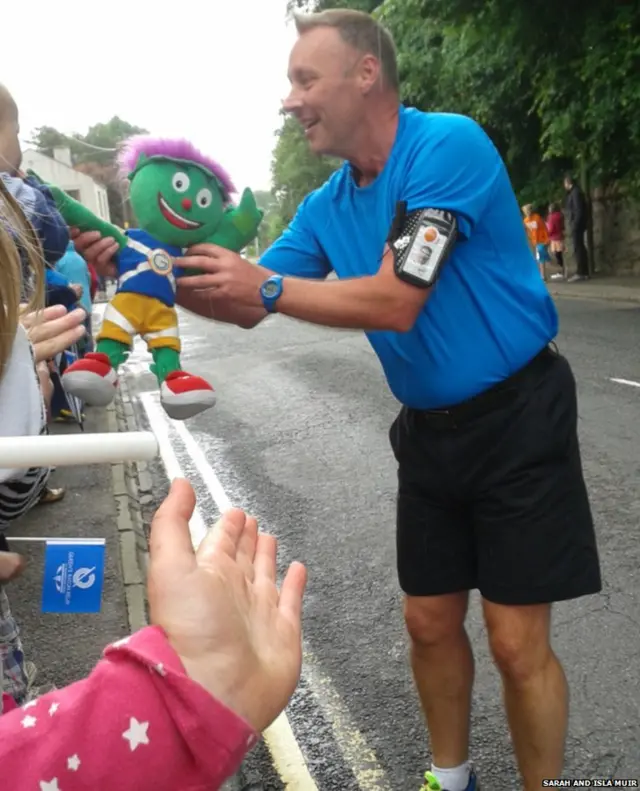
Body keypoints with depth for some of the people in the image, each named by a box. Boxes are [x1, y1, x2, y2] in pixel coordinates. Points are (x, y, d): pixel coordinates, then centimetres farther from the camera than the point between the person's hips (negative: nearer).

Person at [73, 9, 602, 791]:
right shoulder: (326, 206, 3)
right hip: (429, 428, 7)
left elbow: (397, 303, -25)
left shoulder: (448, 145, -19)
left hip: (517, 418, -6)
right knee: (430, 623, 14)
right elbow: (249, 305, 5)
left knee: (517, 642, -1)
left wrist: (269, 285, -21)